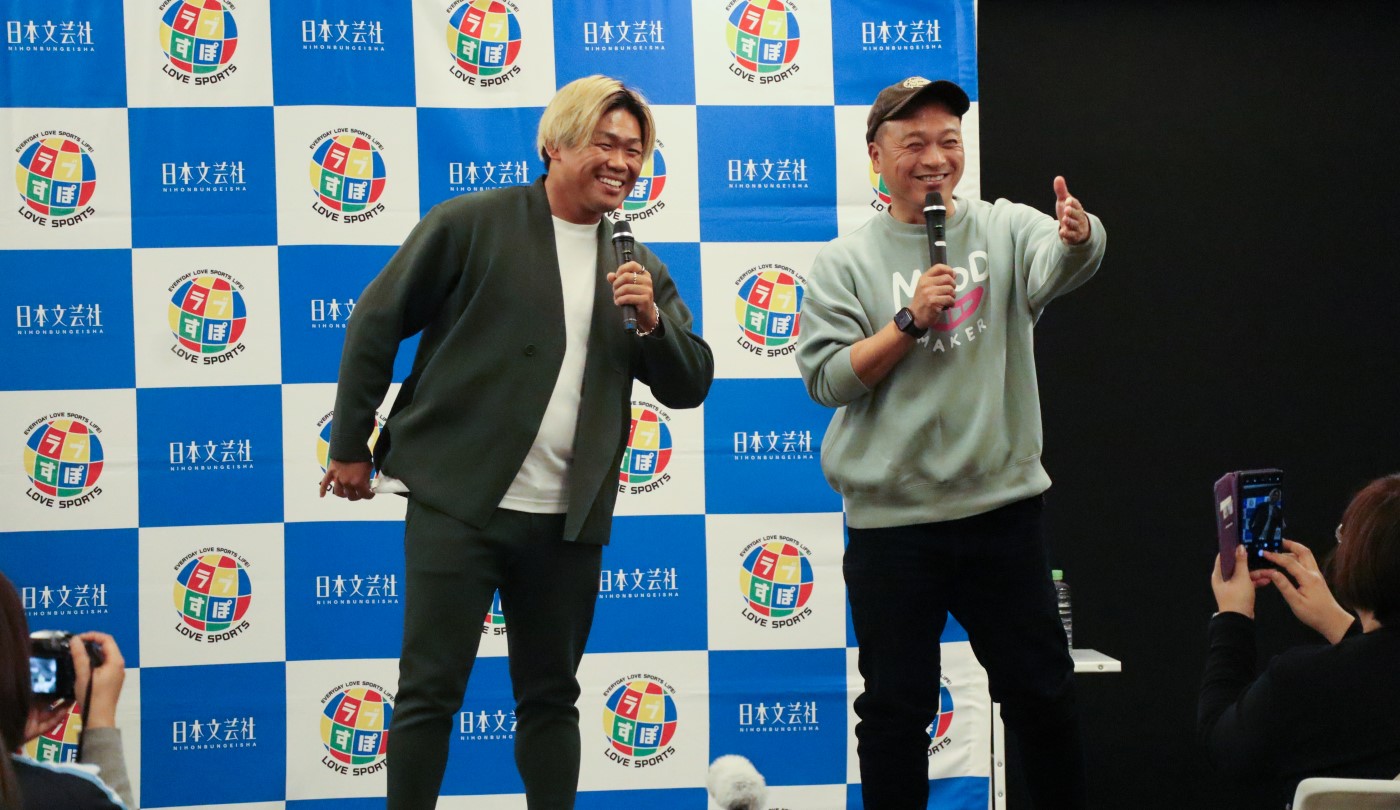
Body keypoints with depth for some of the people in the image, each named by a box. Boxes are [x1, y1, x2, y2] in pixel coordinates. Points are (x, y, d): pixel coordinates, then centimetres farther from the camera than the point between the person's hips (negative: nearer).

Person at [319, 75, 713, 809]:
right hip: (457, 501, -4)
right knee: (430, 693, -1)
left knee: (551, 699, 12)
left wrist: (651, 320, -10)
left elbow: (690, 386, 9)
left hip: (567, 522, 4)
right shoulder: (473, 224, -3)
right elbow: (377, 323, 1)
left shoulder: (639, 271, 10)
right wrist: (350, 446, 1)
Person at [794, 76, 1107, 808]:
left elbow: (1056, 265, -20)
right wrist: (911, 319, -16)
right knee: (895, 706, 7)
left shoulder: (1004, 230, 2)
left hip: (1002, 508, 1)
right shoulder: (845, 263, 1)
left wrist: (1078, 237, -43)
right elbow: (828, 380, -6)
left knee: (1042, 692, 11)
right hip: (891, 522, -1)